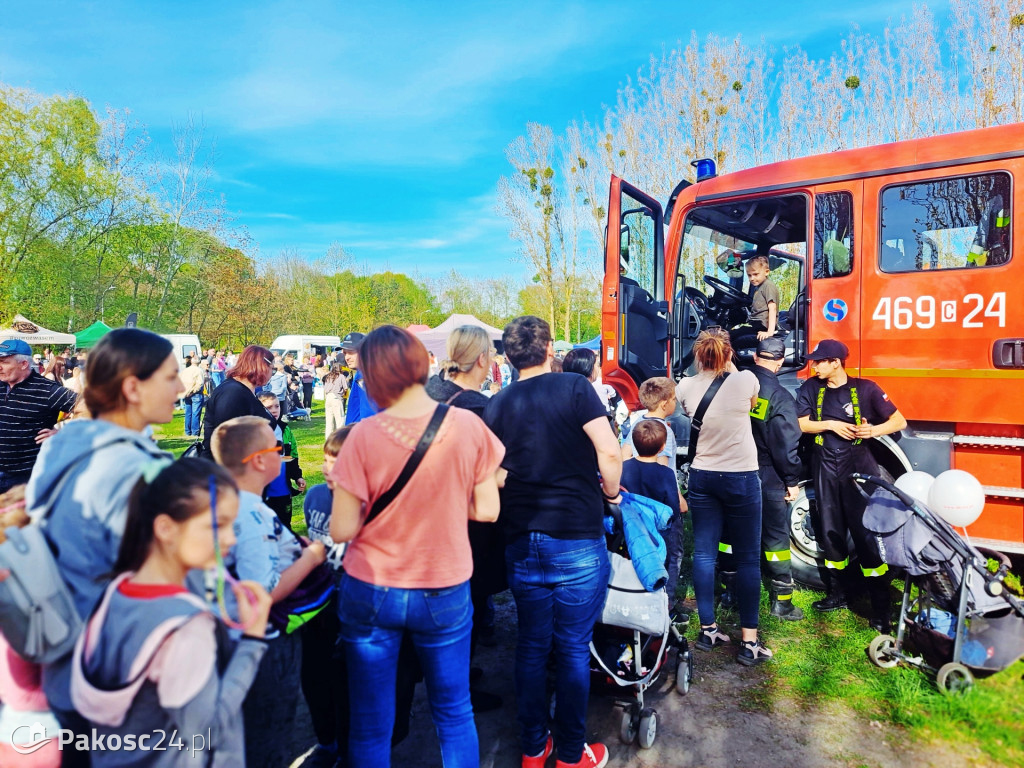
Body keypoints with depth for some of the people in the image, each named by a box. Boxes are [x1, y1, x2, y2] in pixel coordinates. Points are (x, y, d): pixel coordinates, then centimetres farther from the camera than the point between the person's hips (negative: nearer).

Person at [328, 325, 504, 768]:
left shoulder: (364, 436, -17)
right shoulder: (467, 425, -12)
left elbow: (342, 530, -13)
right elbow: (487, 510, -6)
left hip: (372, 593, -1)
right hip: (445, 592, 1)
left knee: (371, 726, 18)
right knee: (454, 715, 21)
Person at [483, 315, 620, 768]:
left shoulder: (496, 406, 3)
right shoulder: (575, 389, -8)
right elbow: (609, 453, -15)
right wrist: (610, 492, 4)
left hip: (521, 540, 4)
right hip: (577, 538, -4)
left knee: (531, 646, 16)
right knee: (573, 649, 10)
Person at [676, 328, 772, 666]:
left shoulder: (687, 387, -4)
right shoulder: (746, 380, -10)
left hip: (702, 476, 3)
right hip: (741, 477, -3)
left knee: (704, 554, 10)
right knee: (748, 558, 5)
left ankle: (708, 629, 18)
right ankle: (749, 641, 8)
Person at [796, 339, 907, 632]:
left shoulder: (865, 388, -5)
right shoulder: (811, 388, 4)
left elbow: (899, 421, -3)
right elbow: (802, 424, 0)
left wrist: (875, 430, -21)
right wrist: (831, 424, -15)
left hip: (858, 465, -3)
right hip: (825, 467, 4)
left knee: (866, 531, -6)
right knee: (831, 531, 12)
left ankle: (881, 608, 2)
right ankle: (837, 594, 27)